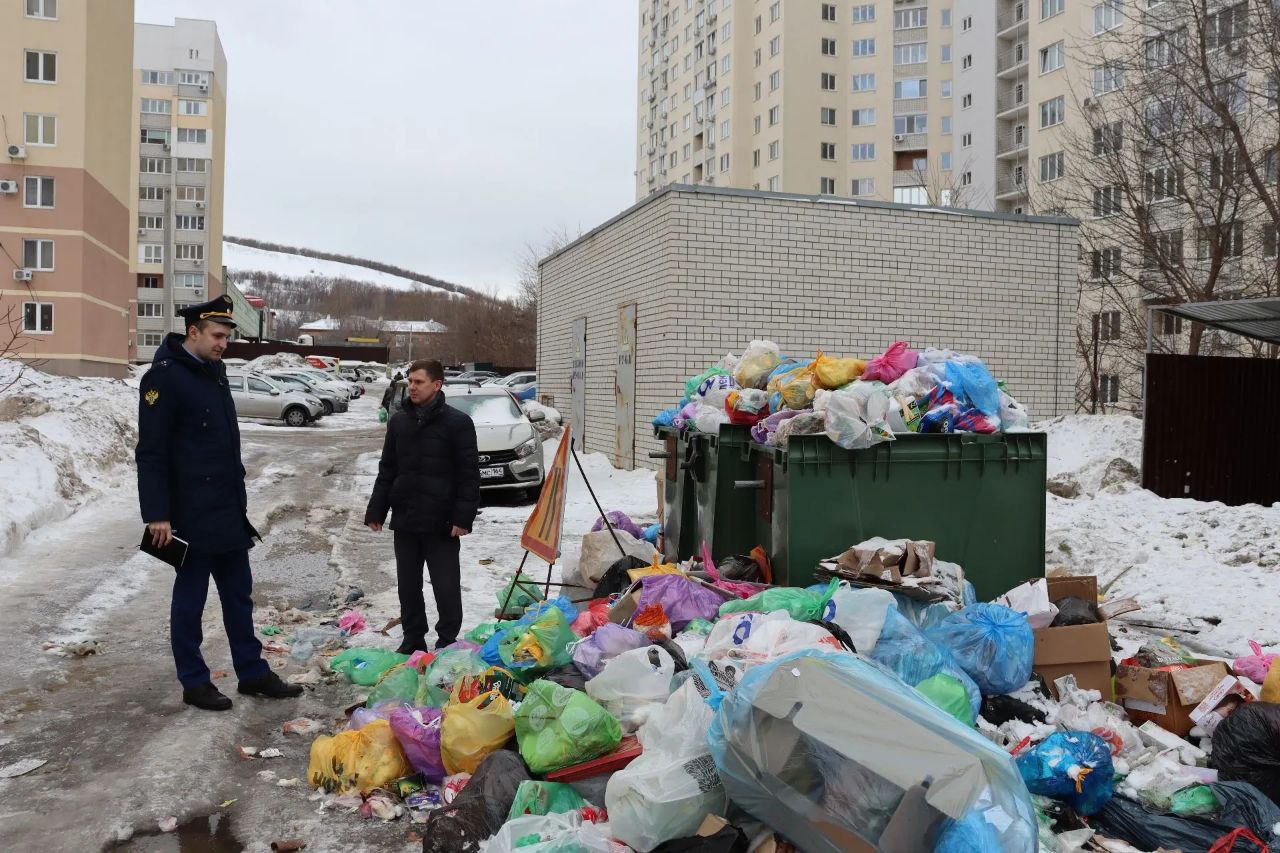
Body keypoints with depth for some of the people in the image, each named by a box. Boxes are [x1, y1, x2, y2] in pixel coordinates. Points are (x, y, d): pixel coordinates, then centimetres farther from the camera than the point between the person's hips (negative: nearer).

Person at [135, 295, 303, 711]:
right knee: (190, 598, 5)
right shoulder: (165, 377, -13)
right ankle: (194, 682, 17)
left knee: (239, 595, 14)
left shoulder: (214, 370, 13)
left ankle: (252, 672, 23)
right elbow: (151, 453, -17)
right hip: (191, 516, -8)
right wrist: (157, 514, -19)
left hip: (228, 511, 9)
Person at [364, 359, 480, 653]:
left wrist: (463, 516, -15)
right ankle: (413, 640, 26)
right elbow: (387, 470, 14)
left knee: (446, 585, 2)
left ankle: (447, 641, 17)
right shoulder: (398, 421, 10)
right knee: (408, 585, 13)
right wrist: (376, 510, 9)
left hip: (441, 522, -5)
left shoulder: (458, 422, -6)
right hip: (404, 519, 5)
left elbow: (469, 474, -9)